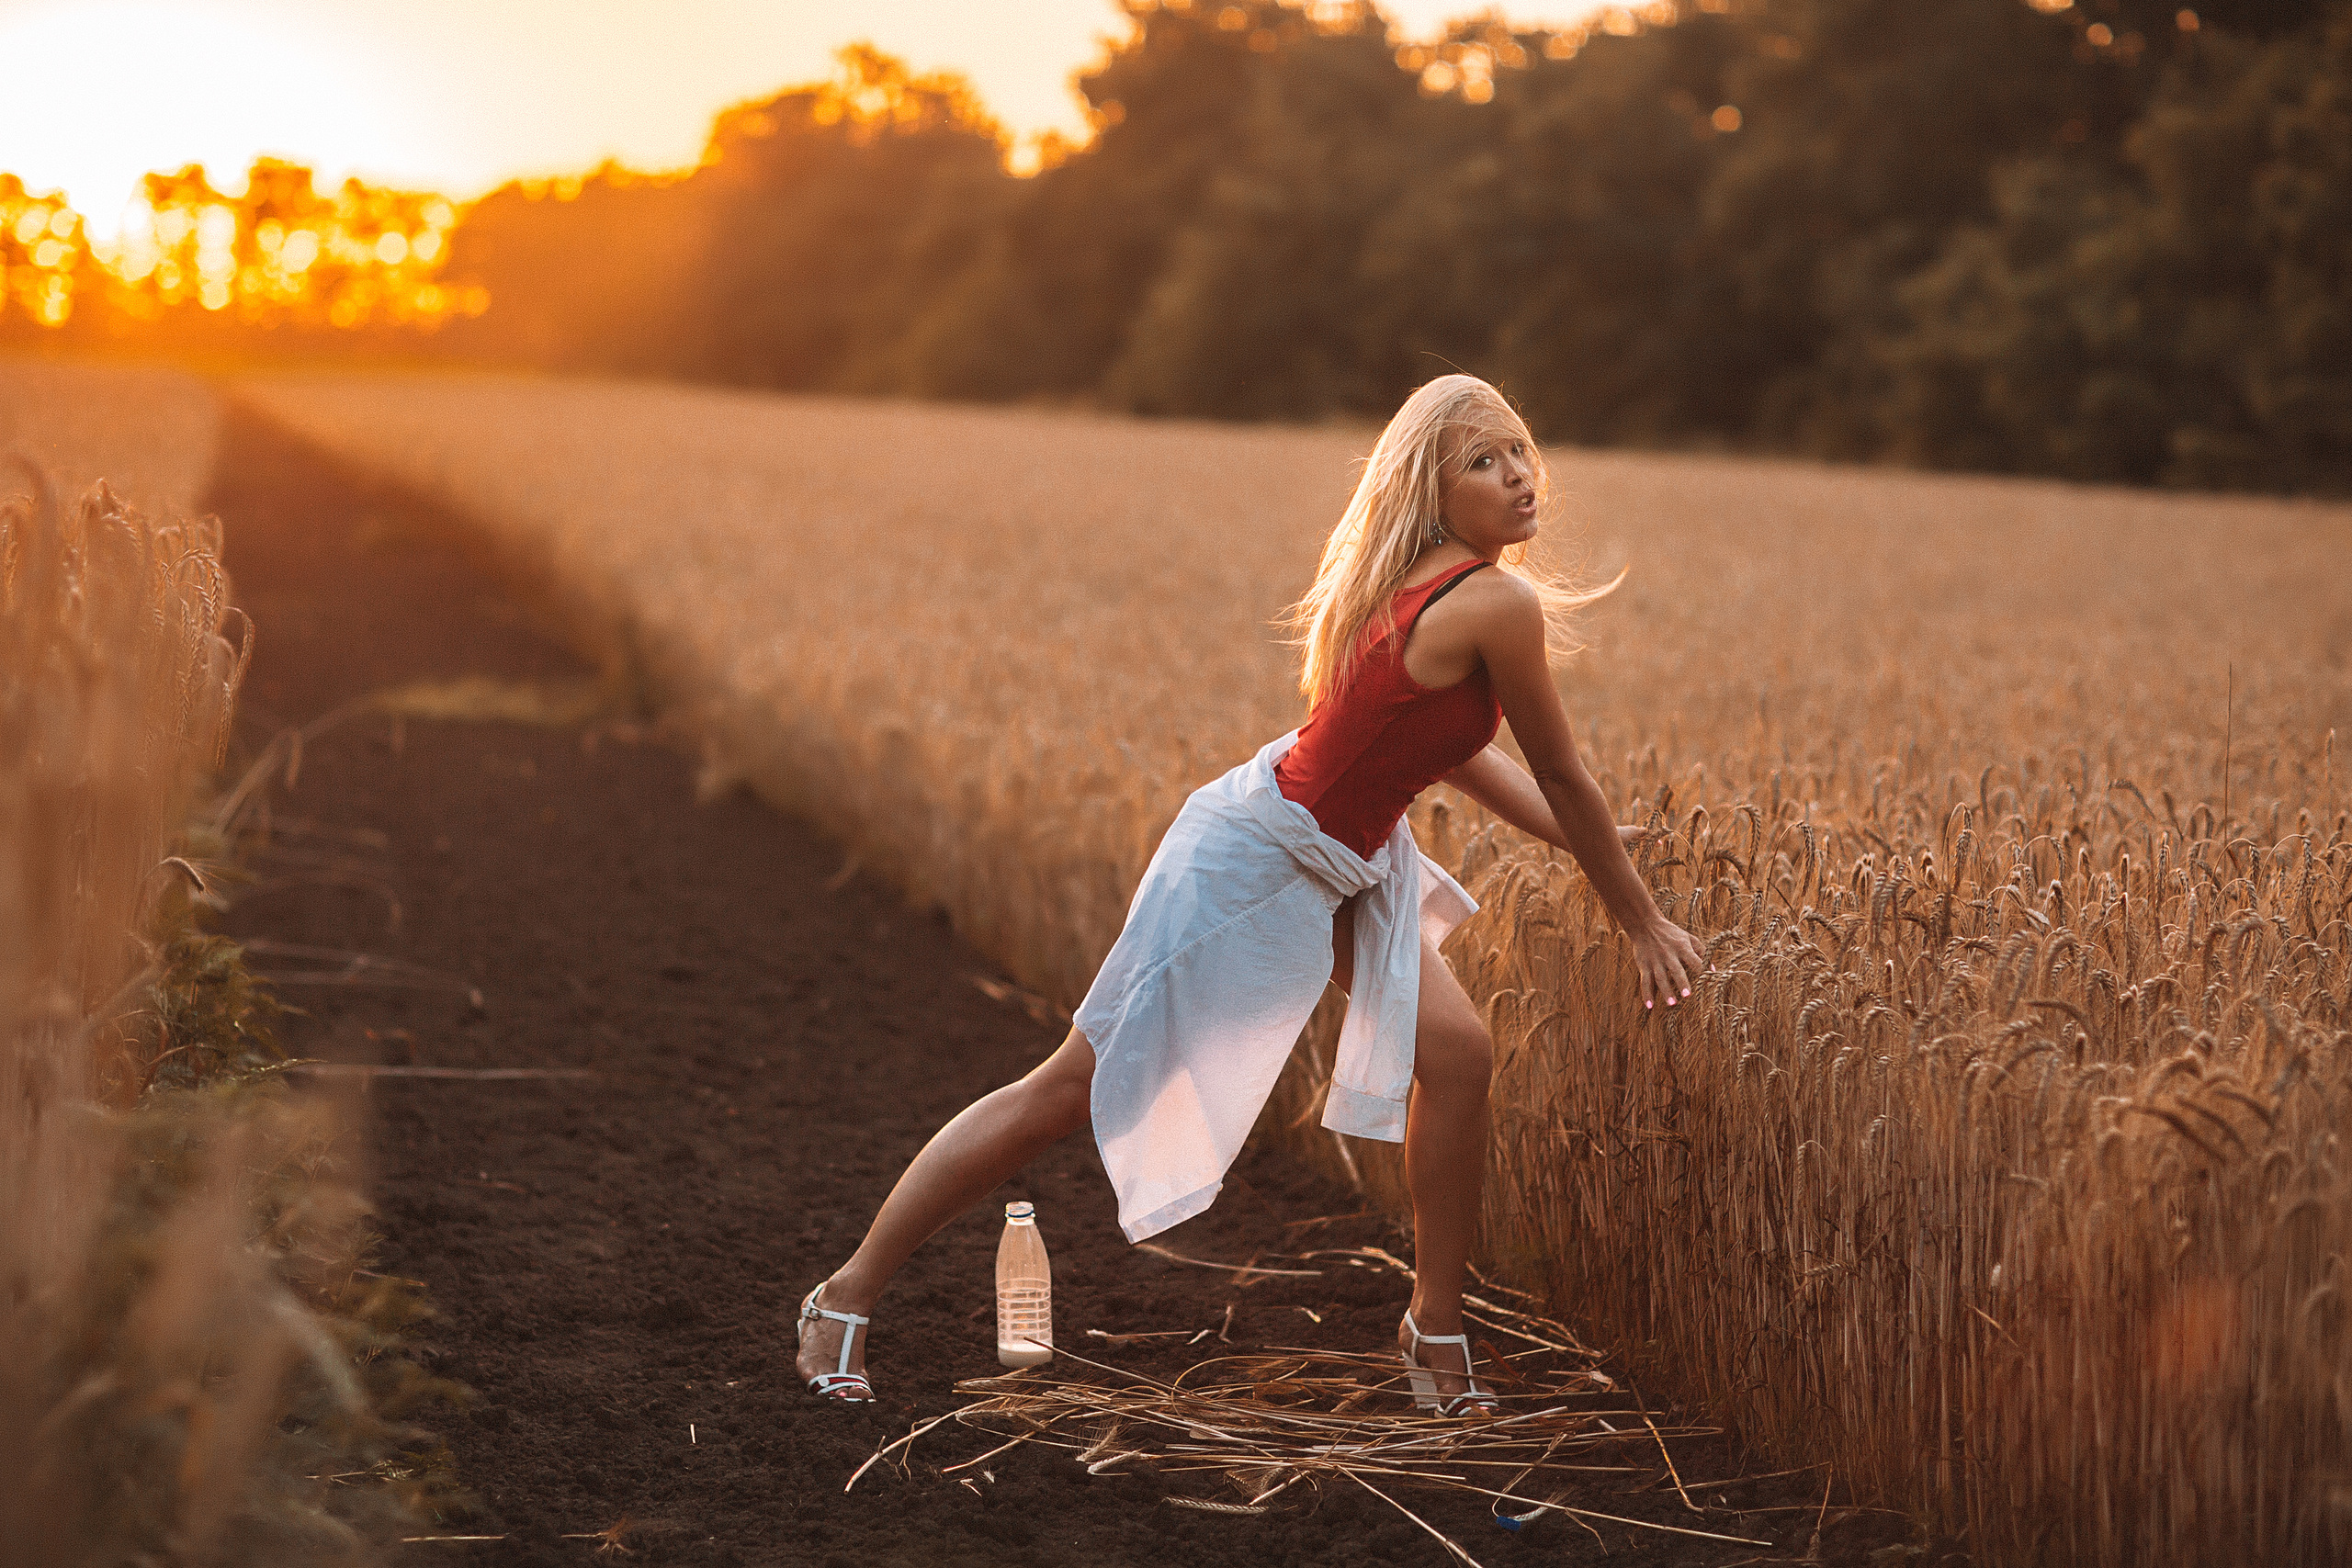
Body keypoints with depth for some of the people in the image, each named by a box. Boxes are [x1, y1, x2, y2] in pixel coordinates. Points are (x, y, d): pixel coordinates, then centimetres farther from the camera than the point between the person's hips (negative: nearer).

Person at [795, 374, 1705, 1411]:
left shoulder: (1418, 584, 1)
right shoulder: (1502, 606, -24)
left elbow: (1448, 743, 14)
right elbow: (1564, 781, -13)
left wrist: (1589, 840, 15)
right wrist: (1643, 923, 0)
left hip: (1341, 860, 9)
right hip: (1255, 865, -9)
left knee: (1456, 1054, -1)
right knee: (1078, 1087, 0)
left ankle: (1435, 1327, 17)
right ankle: (847, 1297, 12)